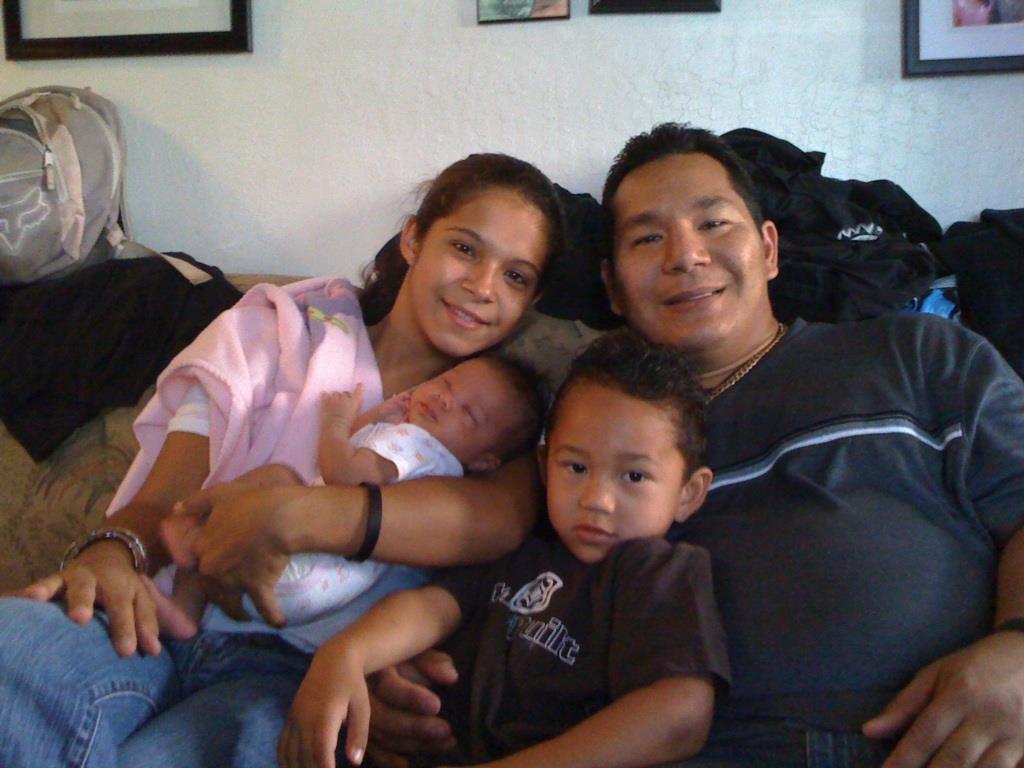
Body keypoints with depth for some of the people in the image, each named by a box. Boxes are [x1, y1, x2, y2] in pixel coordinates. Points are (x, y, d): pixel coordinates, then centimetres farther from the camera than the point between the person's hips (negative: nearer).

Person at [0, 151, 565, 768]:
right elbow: (163, 494, 3)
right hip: (165, 621, 1)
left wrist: (291, 516, -24)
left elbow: (508, 515, -12)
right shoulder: (280, 331, 14)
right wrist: (112, 551, -22)